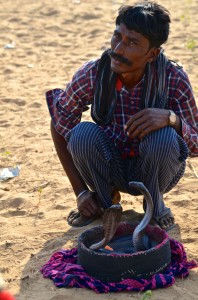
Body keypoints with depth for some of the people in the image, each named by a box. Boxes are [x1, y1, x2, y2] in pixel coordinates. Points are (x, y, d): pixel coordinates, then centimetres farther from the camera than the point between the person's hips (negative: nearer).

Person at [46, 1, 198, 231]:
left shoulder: (174, 79, -23)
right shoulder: (91, 75, -21)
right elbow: (59, 126, -6)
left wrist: (171, 118, -40)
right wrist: (80, 192, -8)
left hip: (154, 171, -1)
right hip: (110, 168, 1)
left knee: (163, 136, -33)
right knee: (83, 133, -29)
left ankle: (155, 204, -2)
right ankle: (104, 199, 1)